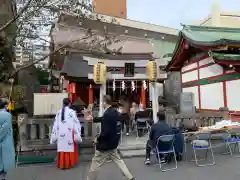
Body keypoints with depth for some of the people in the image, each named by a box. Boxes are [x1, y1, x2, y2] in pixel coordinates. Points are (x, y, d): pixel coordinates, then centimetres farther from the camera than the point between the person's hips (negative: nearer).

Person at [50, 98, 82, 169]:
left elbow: (55, 125, 6)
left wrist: (54, 136, 13)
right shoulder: (72, 112, -10)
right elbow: (76, 124, -9)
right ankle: (69, 164, 18)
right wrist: (77, 135, -2)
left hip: (60, 134, 4)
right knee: (70, 148, 9)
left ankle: (62, 164, 18)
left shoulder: (59, 112, 3)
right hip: (69, 134, -4)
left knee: (62, 148, 11)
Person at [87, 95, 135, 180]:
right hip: (113, 142, 9)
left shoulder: (107, 114, -24)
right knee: (118, 160, 22)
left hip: (105, 144, -9)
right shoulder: (115, 112, 3)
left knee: (95, 164, 8)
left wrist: (98, 139, -9)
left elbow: (105, 132, -26)